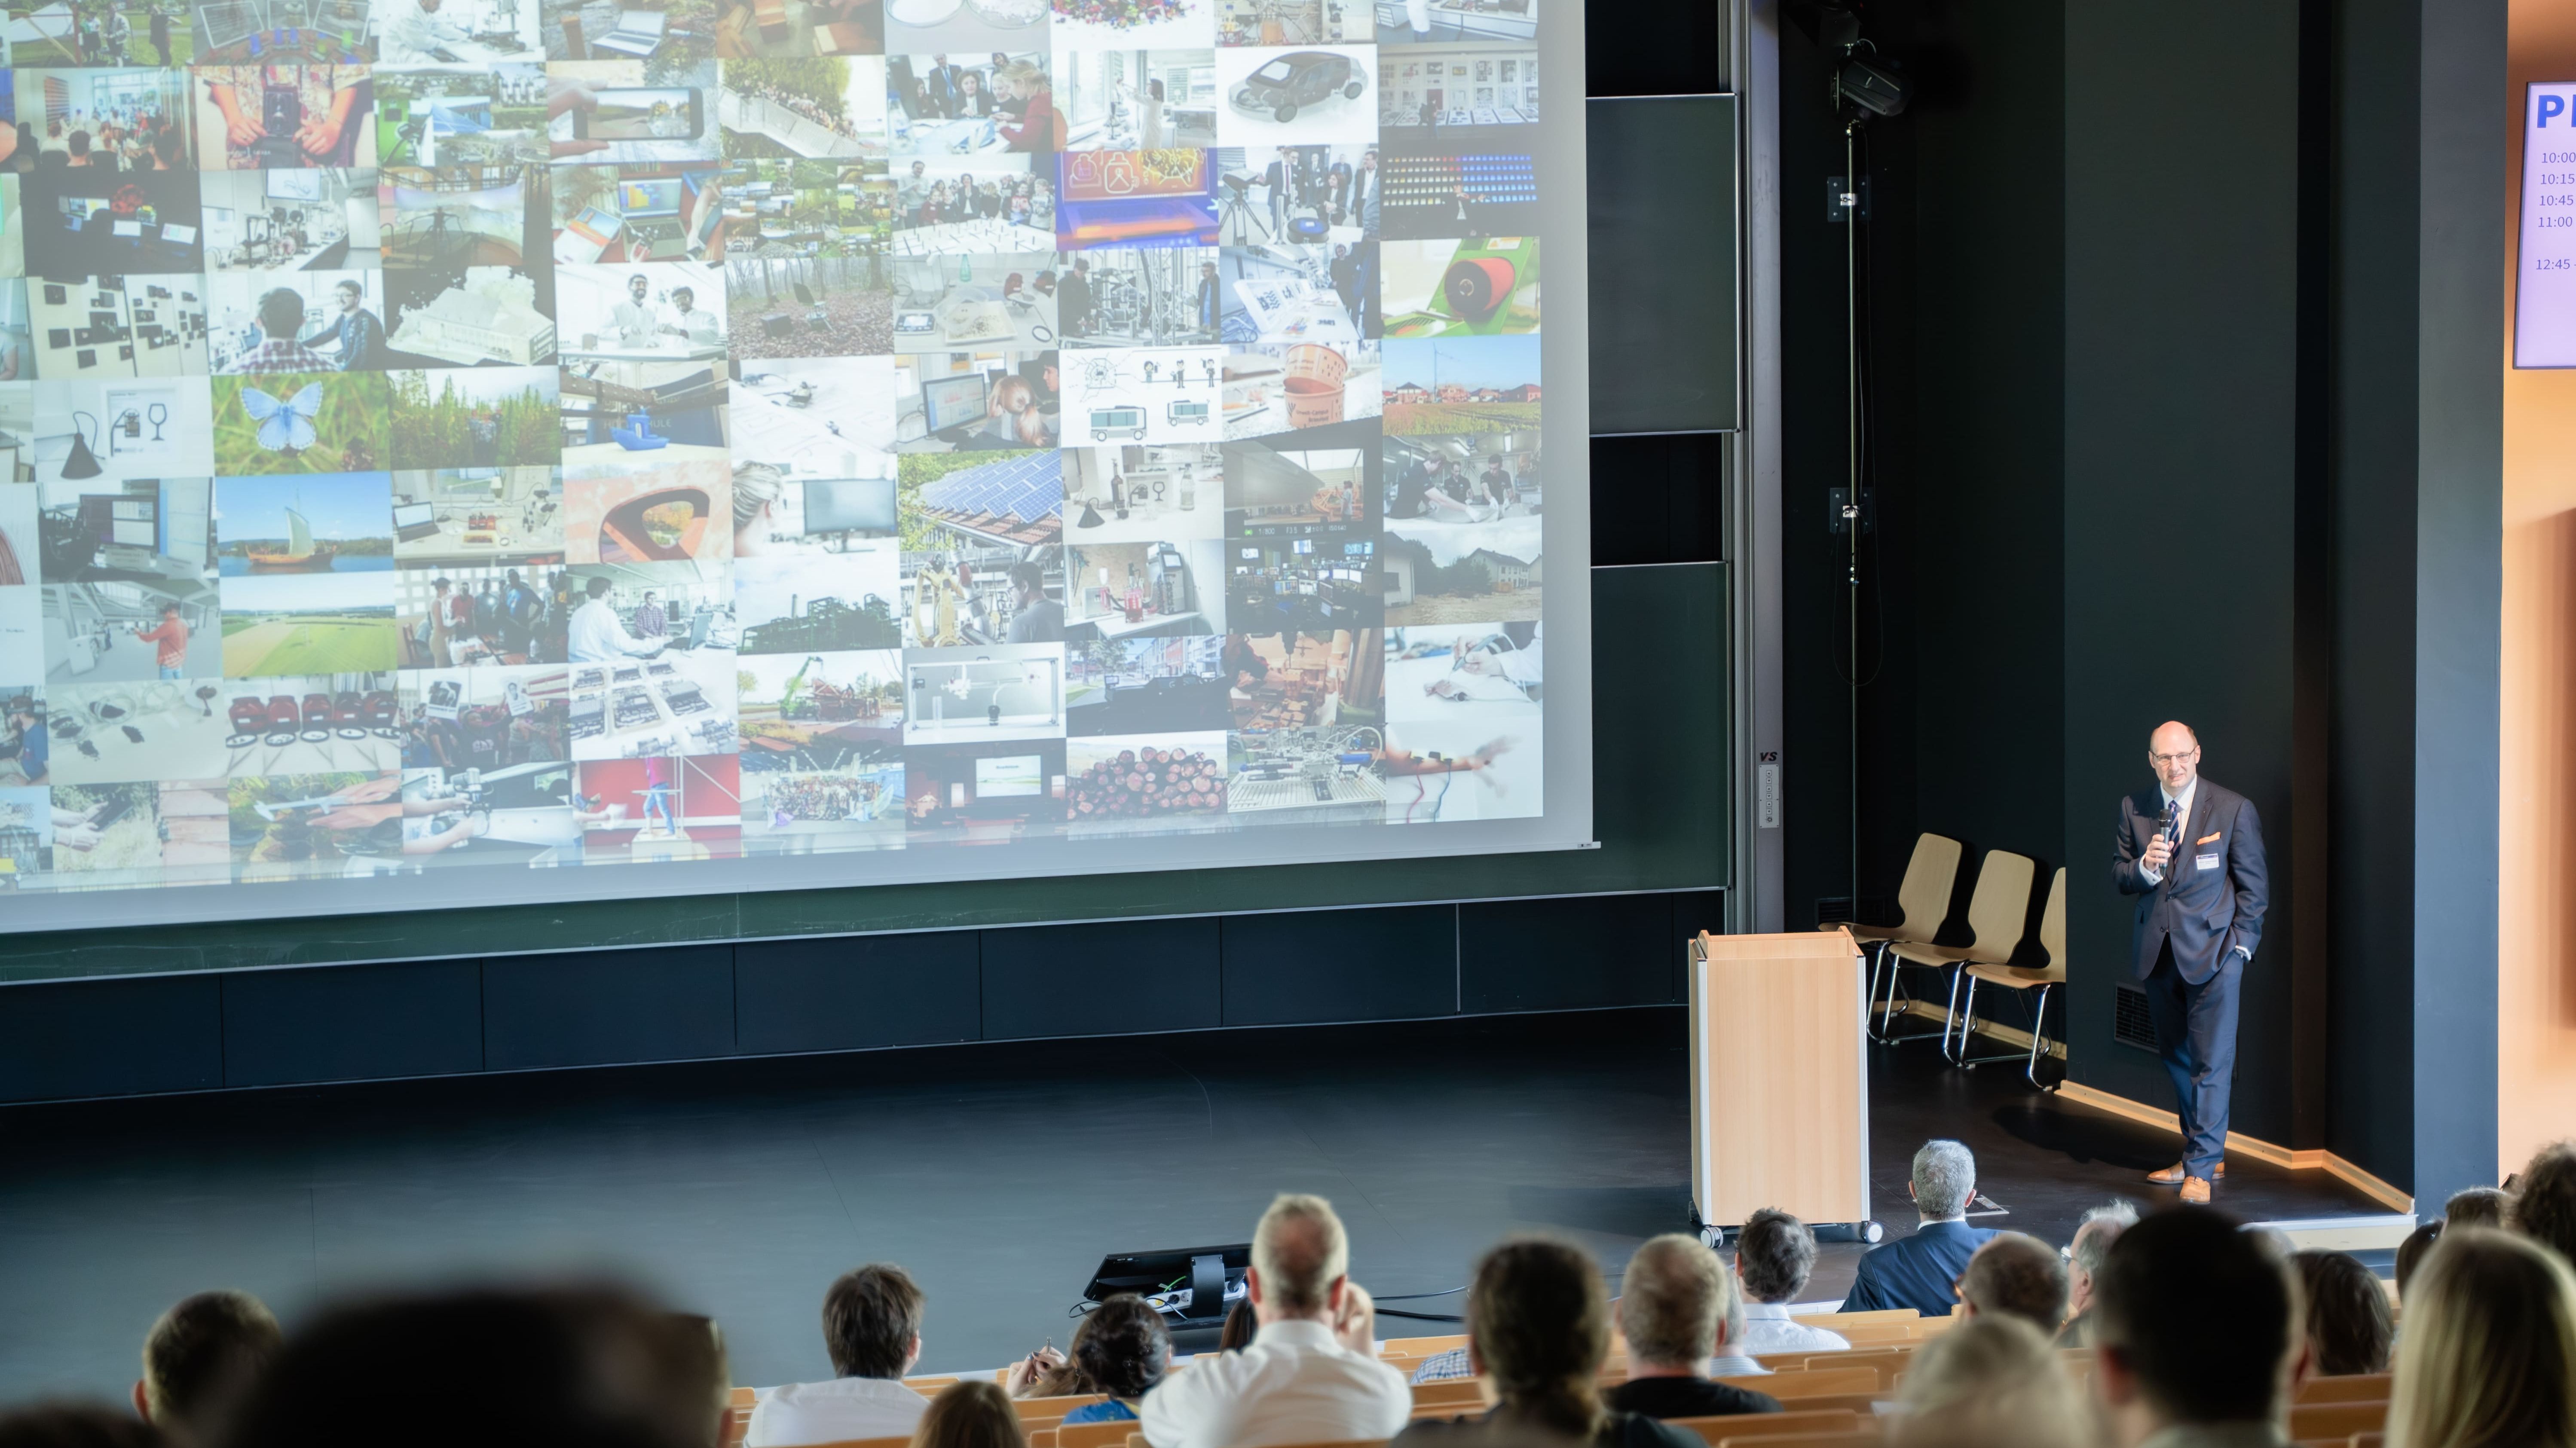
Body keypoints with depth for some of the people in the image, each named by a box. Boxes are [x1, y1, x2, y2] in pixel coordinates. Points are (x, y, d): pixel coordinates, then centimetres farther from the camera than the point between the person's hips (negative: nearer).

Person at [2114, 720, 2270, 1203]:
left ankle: (2201, 1169, -6)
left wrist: (2241, 945, -4)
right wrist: (2144, 867, -15)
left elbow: (2254, 885, 0)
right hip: (2157, 951, 5)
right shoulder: (2134, 809, 4)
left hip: (2213, 950, -4)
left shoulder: (2234, 810, -6)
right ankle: (2203, 1154, 26)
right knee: (2176, 1057, 13)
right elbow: (2119, 877, 7)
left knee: (2212, 1062, -8)